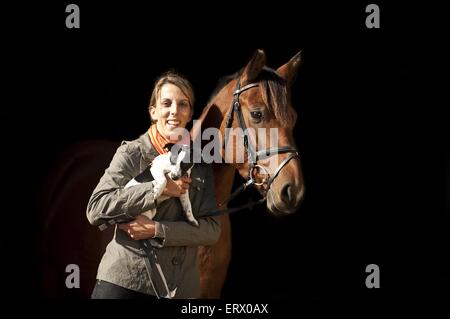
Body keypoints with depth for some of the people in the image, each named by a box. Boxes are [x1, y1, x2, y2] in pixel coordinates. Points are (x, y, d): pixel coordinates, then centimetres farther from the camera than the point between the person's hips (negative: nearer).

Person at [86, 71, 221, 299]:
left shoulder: (200, 163, 7)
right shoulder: (131, 153, -1)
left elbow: (212, 230, -1)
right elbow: (95, 209, -13)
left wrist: (157, 229, -14)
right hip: (124, 280, -3)